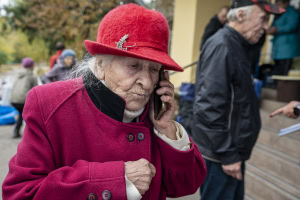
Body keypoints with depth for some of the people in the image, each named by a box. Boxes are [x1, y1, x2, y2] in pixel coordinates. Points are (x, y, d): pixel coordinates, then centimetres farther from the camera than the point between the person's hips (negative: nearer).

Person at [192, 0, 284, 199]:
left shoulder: (236, 46, 12)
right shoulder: (221, 46, -18)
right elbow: (209, 108, -26)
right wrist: (227, 155, -20)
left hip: (231, 152, 9)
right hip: (220, 156, -9)